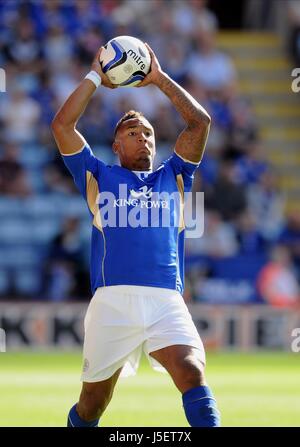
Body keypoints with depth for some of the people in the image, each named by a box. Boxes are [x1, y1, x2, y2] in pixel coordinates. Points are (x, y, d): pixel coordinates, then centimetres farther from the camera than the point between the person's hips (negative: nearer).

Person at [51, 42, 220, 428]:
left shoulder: (171, 177, 24)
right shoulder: (99, 177, 20)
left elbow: (200, 122, 19)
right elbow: (62, 125, 12)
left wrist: (159, 79, 21)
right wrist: (95, 78, 18)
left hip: (166, 302, 1)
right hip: (112, 301, -1)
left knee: (192, 374, -24)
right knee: (91, 406, 4)